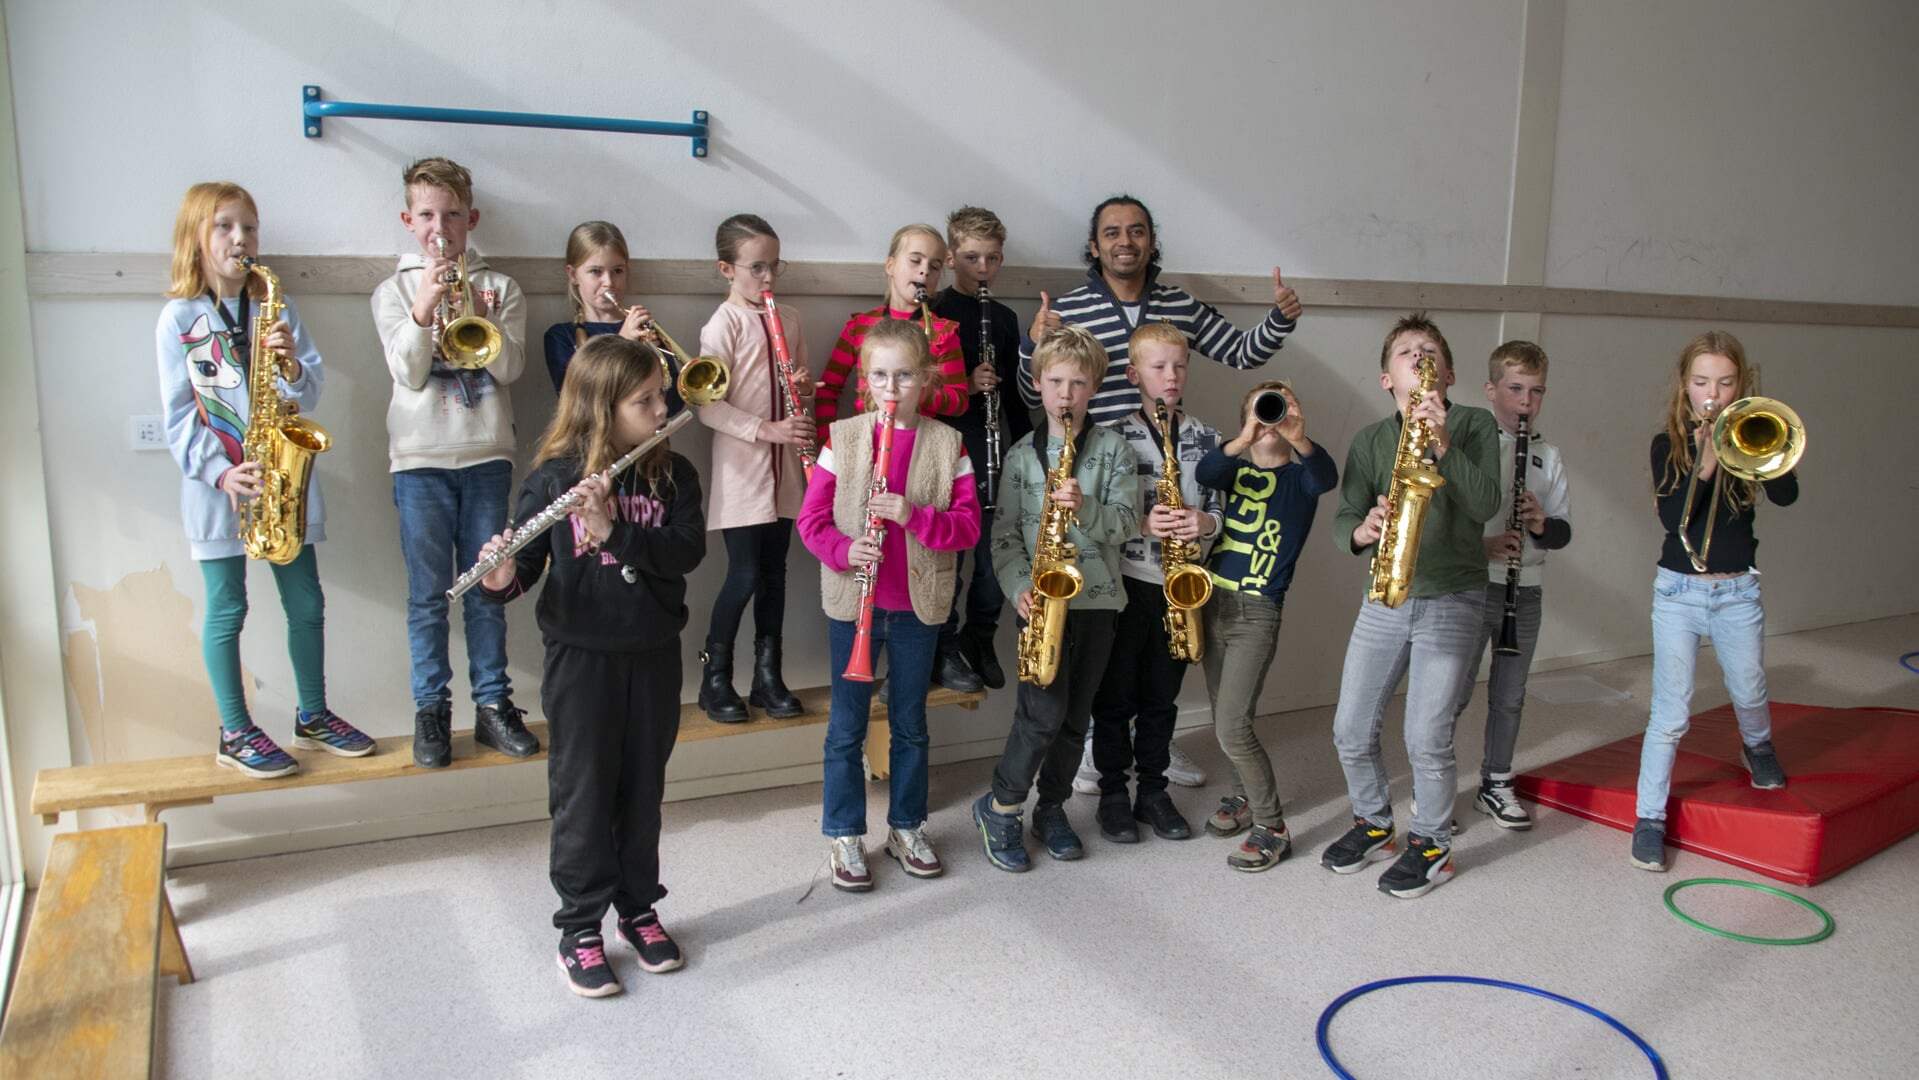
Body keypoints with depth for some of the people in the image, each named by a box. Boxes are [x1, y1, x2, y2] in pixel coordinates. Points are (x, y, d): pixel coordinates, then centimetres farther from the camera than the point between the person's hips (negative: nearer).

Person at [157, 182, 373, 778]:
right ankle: (236, 735, 15)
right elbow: (178, 415, -4)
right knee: (226, 610, 4)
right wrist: (219, 472, -15)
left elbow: (310, 393, 3)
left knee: (306, 603, 8)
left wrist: (292, 365, -18)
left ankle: (313, 716, 23)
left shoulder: (278, 309, 7)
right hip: (215, 485, -3)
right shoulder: (178, 318, -1)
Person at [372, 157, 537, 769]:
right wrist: (424, 307, -15)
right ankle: (431, 711, 12)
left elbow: (508, 369, -3)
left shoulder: (499, 288, 9)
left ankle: (493, 704, 14)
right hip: (420, 459, -1)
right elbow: (408, 374, -5)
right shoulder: (394, 291, 8)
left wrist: (477, 313, -16)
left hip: (486, 456, 1)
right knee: (429, 595, 3)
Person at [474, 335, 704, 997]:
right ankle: (580, 930, 23)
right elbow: (528, 564, -8)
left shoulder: (671, 474, -2)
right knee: (582, 796, 7)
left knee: (643, 792, 15)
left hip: (653, 656, 3)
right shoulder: (555, 477, -8)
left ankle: (639, 911, 33)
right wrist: (501, 578, -30)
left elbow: (687, 550, -14)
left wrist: (615, 532, -27)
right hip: (580, 660, -2)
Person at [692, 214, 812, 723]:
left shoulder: (790, 318, 9)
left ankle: (768, 675, 21)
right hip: (741, 468, -6)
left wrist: (805, 388, -5)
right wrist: (766, 429, -22)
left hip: (784, 467, 6)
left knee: (774, 573, 11)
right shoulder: (723, 324, -9)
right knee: (744, 575, -3)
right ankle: (715, 676, 14)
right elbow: (708, 406, -15)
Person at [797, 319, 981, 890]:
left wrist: (914, 516, -22)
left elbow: (968, 525, -6)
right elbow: (811, 518, -1)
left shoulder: (947, 444, -1)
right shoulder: (842, 438, -2)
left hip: (919, 603, 1)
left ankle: (907, 828, 30)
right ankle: (845, 836, 21)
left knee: (911, 723, 14)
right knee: (847, 725, 7)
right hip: (852, 600, -1)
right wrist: (845, 550, -20)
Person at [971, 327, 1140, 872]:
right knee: (1044, 710, -10)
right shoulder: (1021, 454, 3)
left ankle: (1052, 808, 27)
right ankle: (999, 807, 8)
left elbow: (1127, 521, -6)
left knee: (1076, 715, 10)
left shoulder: (1114, 449, 4)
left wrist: (1085, 507, -24)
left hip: (1097, 596, 2)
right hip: (1042, 597, -2)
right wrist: (1021, 589, -13)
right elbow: (1004, 534, 1)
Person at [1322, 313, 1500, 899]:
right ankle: (1373, 825, 30)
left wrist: (1443, 445, -27)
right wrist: (1362, 530, -24)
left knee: (1426, 738, -6)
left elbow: (1485, 504, -15)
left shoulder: (1474, 424, -1)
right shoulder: (1370, 440, 6)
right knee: (1350, 731, 5)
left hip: (1451, 599, -3)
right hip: (1383, 599, 4)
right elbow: (1342, 520, -1)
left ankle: (1433, 845, 17)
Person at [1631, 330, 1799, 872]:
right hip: (1678, 590, -2)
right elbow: (1671, 516, -18)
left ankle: (1758, 747, 54)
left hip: (1738, 592, 2)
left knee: (1749, 693, 20)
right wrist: (1704, 464, -29)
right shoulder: (1668, 445, -4)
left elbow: (1785, 494, -18)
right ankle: (1649, 819, 6)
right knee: (1670, 713, -4)